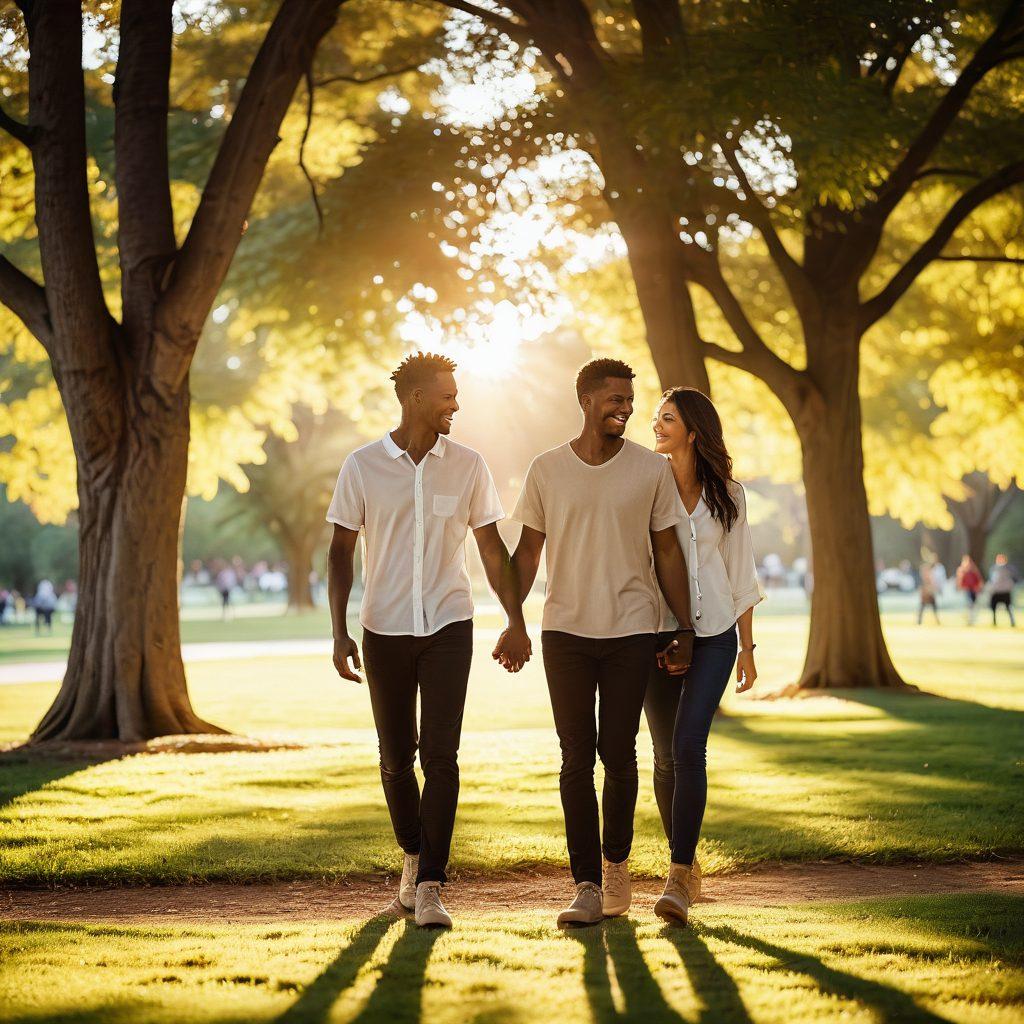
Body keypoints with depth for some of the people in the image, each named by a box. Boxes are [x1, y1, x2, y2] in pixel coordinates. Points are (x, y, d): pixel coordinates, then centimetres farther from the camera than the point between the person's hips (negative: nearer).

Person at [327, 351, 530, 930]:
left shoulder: (468, 466, 3)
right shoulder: (364, 466, 0)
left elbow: (492, 548, 9)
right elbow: (342, 550, 2)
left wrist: (517, 623, 6)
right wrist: (340, 633, -5)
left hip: (448, 627, 0)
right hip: (385, 631, 0)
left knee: (441, 755, -10)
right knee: (396, 757, 10)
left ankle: (431, 886, -11)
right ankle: (414, 856, 33)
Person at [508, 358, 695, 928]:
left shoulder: (651, 471, 2)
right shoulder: (547, 470, 4)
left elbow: (668, 553, 7)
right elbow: (528, 550, 10)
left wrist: (686, 628, 5)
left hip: (632, 631, 0)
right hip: (565, 630, 0)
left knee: (619, 755, 2)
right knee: (577, 759, -2)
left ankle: (616, 864, 23)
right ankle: (588, 887, 0)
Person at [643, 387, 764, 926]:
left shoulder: (726, 494, 5)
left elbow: (741, 573, 10)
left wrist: (747, 648, 8)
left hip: (712, 633, -1)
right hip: (655, 633, 1)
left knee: (688, 743, -16)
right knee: (666, 754, 5)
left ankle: (680, 876, -17)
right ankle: (686, 866, 21)